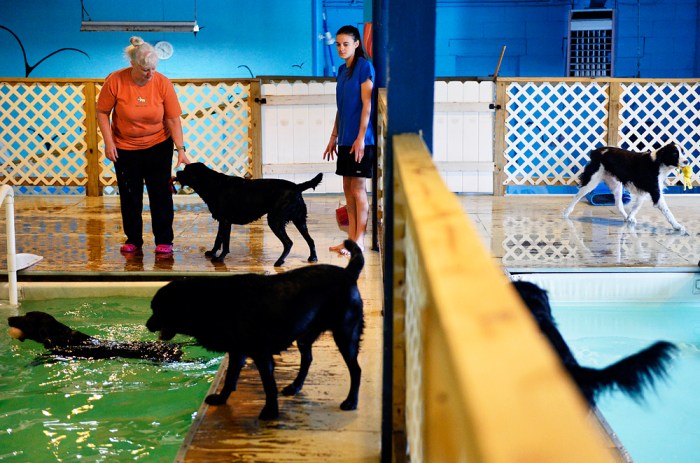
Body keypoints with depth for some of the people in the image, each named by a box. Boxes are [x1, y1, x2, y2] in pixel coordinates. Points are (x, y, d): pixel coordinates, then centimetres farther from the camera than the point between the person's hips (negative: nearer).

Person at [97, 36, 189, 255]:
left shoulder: (162, 83, -15)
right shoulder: (115, 81, -17)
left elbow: (173, 119, -12)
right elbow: (102, 112, -6)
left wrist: (181, 149, -18)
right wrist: (108, 142, -12)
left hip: (158, 146, 0)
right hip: (125, 147, 0)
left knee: (160, 193, 1)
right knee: (129, 196, 7)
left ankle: (164, 241, 10)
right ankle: (133, 240, 21)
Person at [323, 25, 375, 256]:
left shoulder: (364, 67, -9)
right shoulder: (342, 70, 14)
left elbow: (367, 104, -14)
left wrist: (361, 137, -19)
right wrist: (333, 137, 17)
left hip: (360, 138, -8)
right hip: (345, 138, 8)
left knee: (358, 189, -5)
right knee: (348, 188, 10)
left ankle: (359, 242, 0)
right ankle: (351, 238, 16)